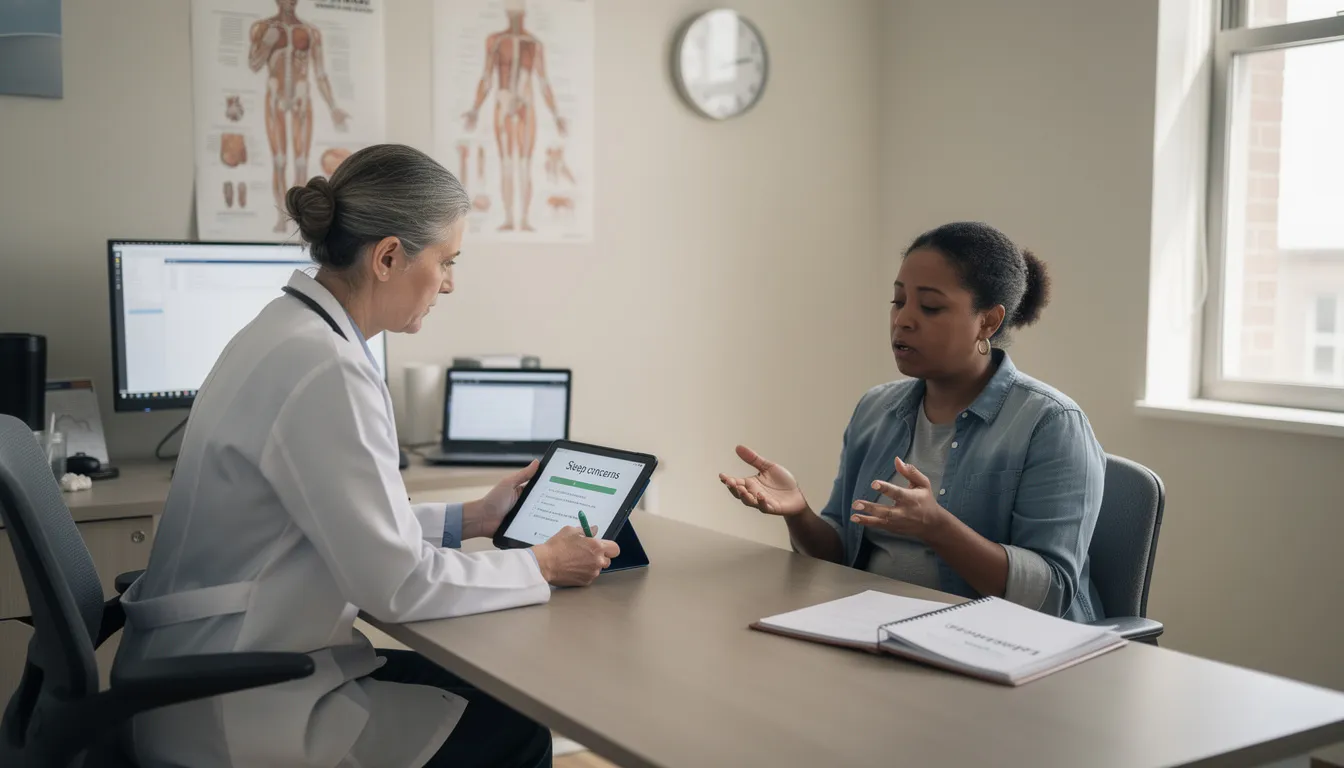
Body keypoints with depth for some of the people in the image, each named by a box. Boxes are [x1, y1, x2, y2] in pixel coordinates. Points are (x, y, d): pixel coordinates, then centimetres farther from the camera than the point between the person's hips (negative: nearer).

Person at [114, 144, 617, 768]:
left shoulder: (289, 331, 6)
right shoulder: (323, 368, -24)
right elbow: (398, 584, -21)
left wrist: (472, 518, 13)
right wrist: (542, 566, -9)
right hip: (234, 715, -9)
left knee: (490, 689, 15)